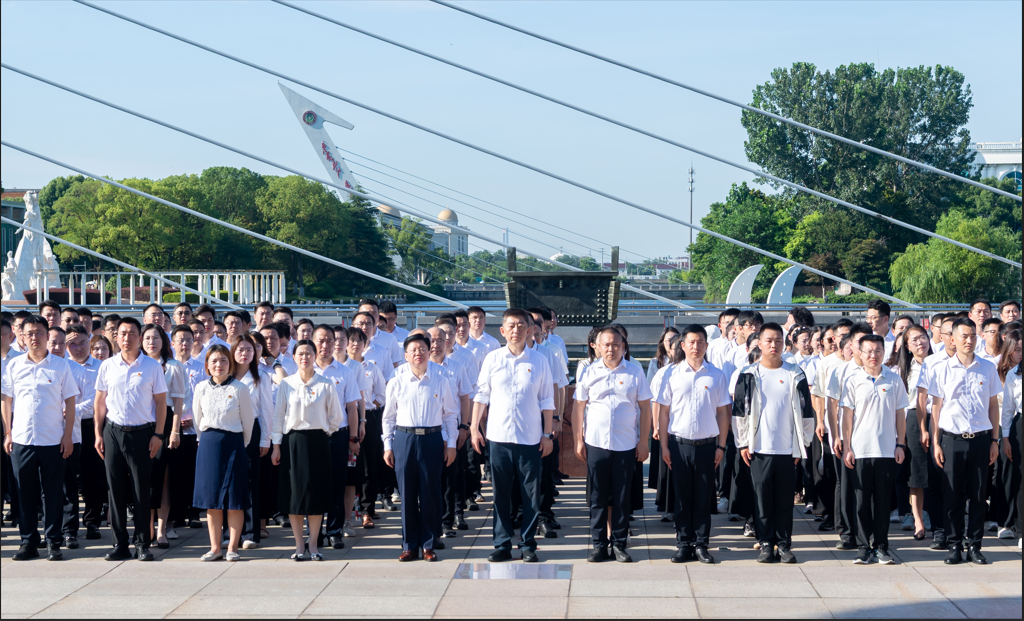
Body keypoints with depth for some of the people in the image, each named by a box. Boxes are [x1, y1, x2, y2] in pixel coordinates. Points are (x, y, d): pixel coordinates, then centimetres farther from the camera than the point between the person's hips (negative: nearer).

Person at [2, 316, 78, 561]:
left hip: (53, 440, -2)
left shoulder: (61, 366, 1)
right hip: (21, 440, 2)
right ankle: (28, 541, 13)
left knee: (52, 493, 2)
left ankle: (53, 542, 9)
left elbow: (69, 402, 3)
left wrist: (68, 435, -2)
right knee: (25, 493, 5)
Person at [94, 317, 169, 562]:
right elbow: (100, 401, 10)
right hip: (113, 431, 2)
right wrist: (98, 434, 4)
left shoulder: (152, 366, 1)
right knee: (116, 490, 3)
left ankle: (142, 544, 6)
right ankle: (120, 544, 9)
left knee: (141, 491, -1)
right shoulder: (107, 366, 6)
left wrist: (158, 434, -4)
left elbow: (161, 402, 2)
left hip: (142, 432, -2)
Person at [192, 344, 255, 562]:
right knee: (211, 497, 4)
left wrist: (242, 445, 8)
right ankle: (215, 547, 9)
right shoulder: (202, 388, 4)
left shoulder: (239, 388, -5)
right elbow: (197, 419, 15)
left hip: (233, 443, -3)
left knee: (234, 497, -2)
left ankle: (232, 547, 4)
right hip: (208, 444, 3)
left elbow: (248, 420, 2)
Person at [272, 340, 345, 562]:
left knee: (316, 492, 1)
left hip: (318, 441, 0)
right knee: (293, 492, 1)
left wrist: (323, 432, 7)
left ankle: (313, 544, 10)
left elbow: (336, 417, 8)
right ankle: (299, 545, 9)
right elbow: (279, 416, 4)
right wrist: (276, 446, 1)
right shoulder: (286, 384, 2)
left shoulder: (326, 385, -1)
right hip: (292, 441, 1)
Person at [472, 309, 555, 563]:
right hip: (499, 437, 1)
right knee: (501, 494, 5)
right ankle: (502, 545, 12)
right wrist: (474, 427, 2)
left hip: (530, 438, 0)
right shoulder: (493, 359, 4)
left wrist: (547, 434, 4)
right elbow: (482, 395, 8)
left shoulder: (539, 361, 4)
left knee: (531, 494, 2)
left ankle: (528, 545, 11)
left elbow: (546, 401, 7)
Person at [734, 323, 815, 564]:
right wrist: (743, 443, 1)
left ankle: (784, 544, 9)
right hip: (759, 448, 0)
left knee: (785, 499, 2)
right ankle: (766, 544, 8)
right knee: (762, 497, 0)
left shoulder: (795, 375, 6)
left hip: (787, 449, 0)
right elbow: (740, 410, 6)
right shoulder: (749, 376, 4)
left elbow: (805, 411, 8)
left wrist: (802, 444, 5)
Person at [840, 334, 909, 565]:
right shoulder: (853, 381, 2)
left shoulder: (894, 380, 6)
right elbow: (847, 415, 3)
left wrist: (901, 444, 4)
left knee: (883, 500, 4)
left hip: (887, 450, 1)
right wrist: (847, 447, -2)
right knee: (862, 500, 2)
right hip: (861, 450, -1)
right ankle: (864, 547, 8)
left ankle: (881, 546, 11)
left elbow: (900, 414, 10)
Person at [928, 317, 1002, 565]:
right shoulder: (942, 370, 3)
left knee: (979, 494, 3)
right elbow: (936, 407, 5)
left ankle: (974, 545, 11)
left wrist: (994, 440, 6)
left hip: (980, 438, 1)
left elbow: (993, 405, 11)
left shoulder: (988, 369, 7)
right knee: (952, 495, 1)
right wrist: (936, 443, 1)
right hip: (952, 439, -1)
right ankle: (954, 546, 9)